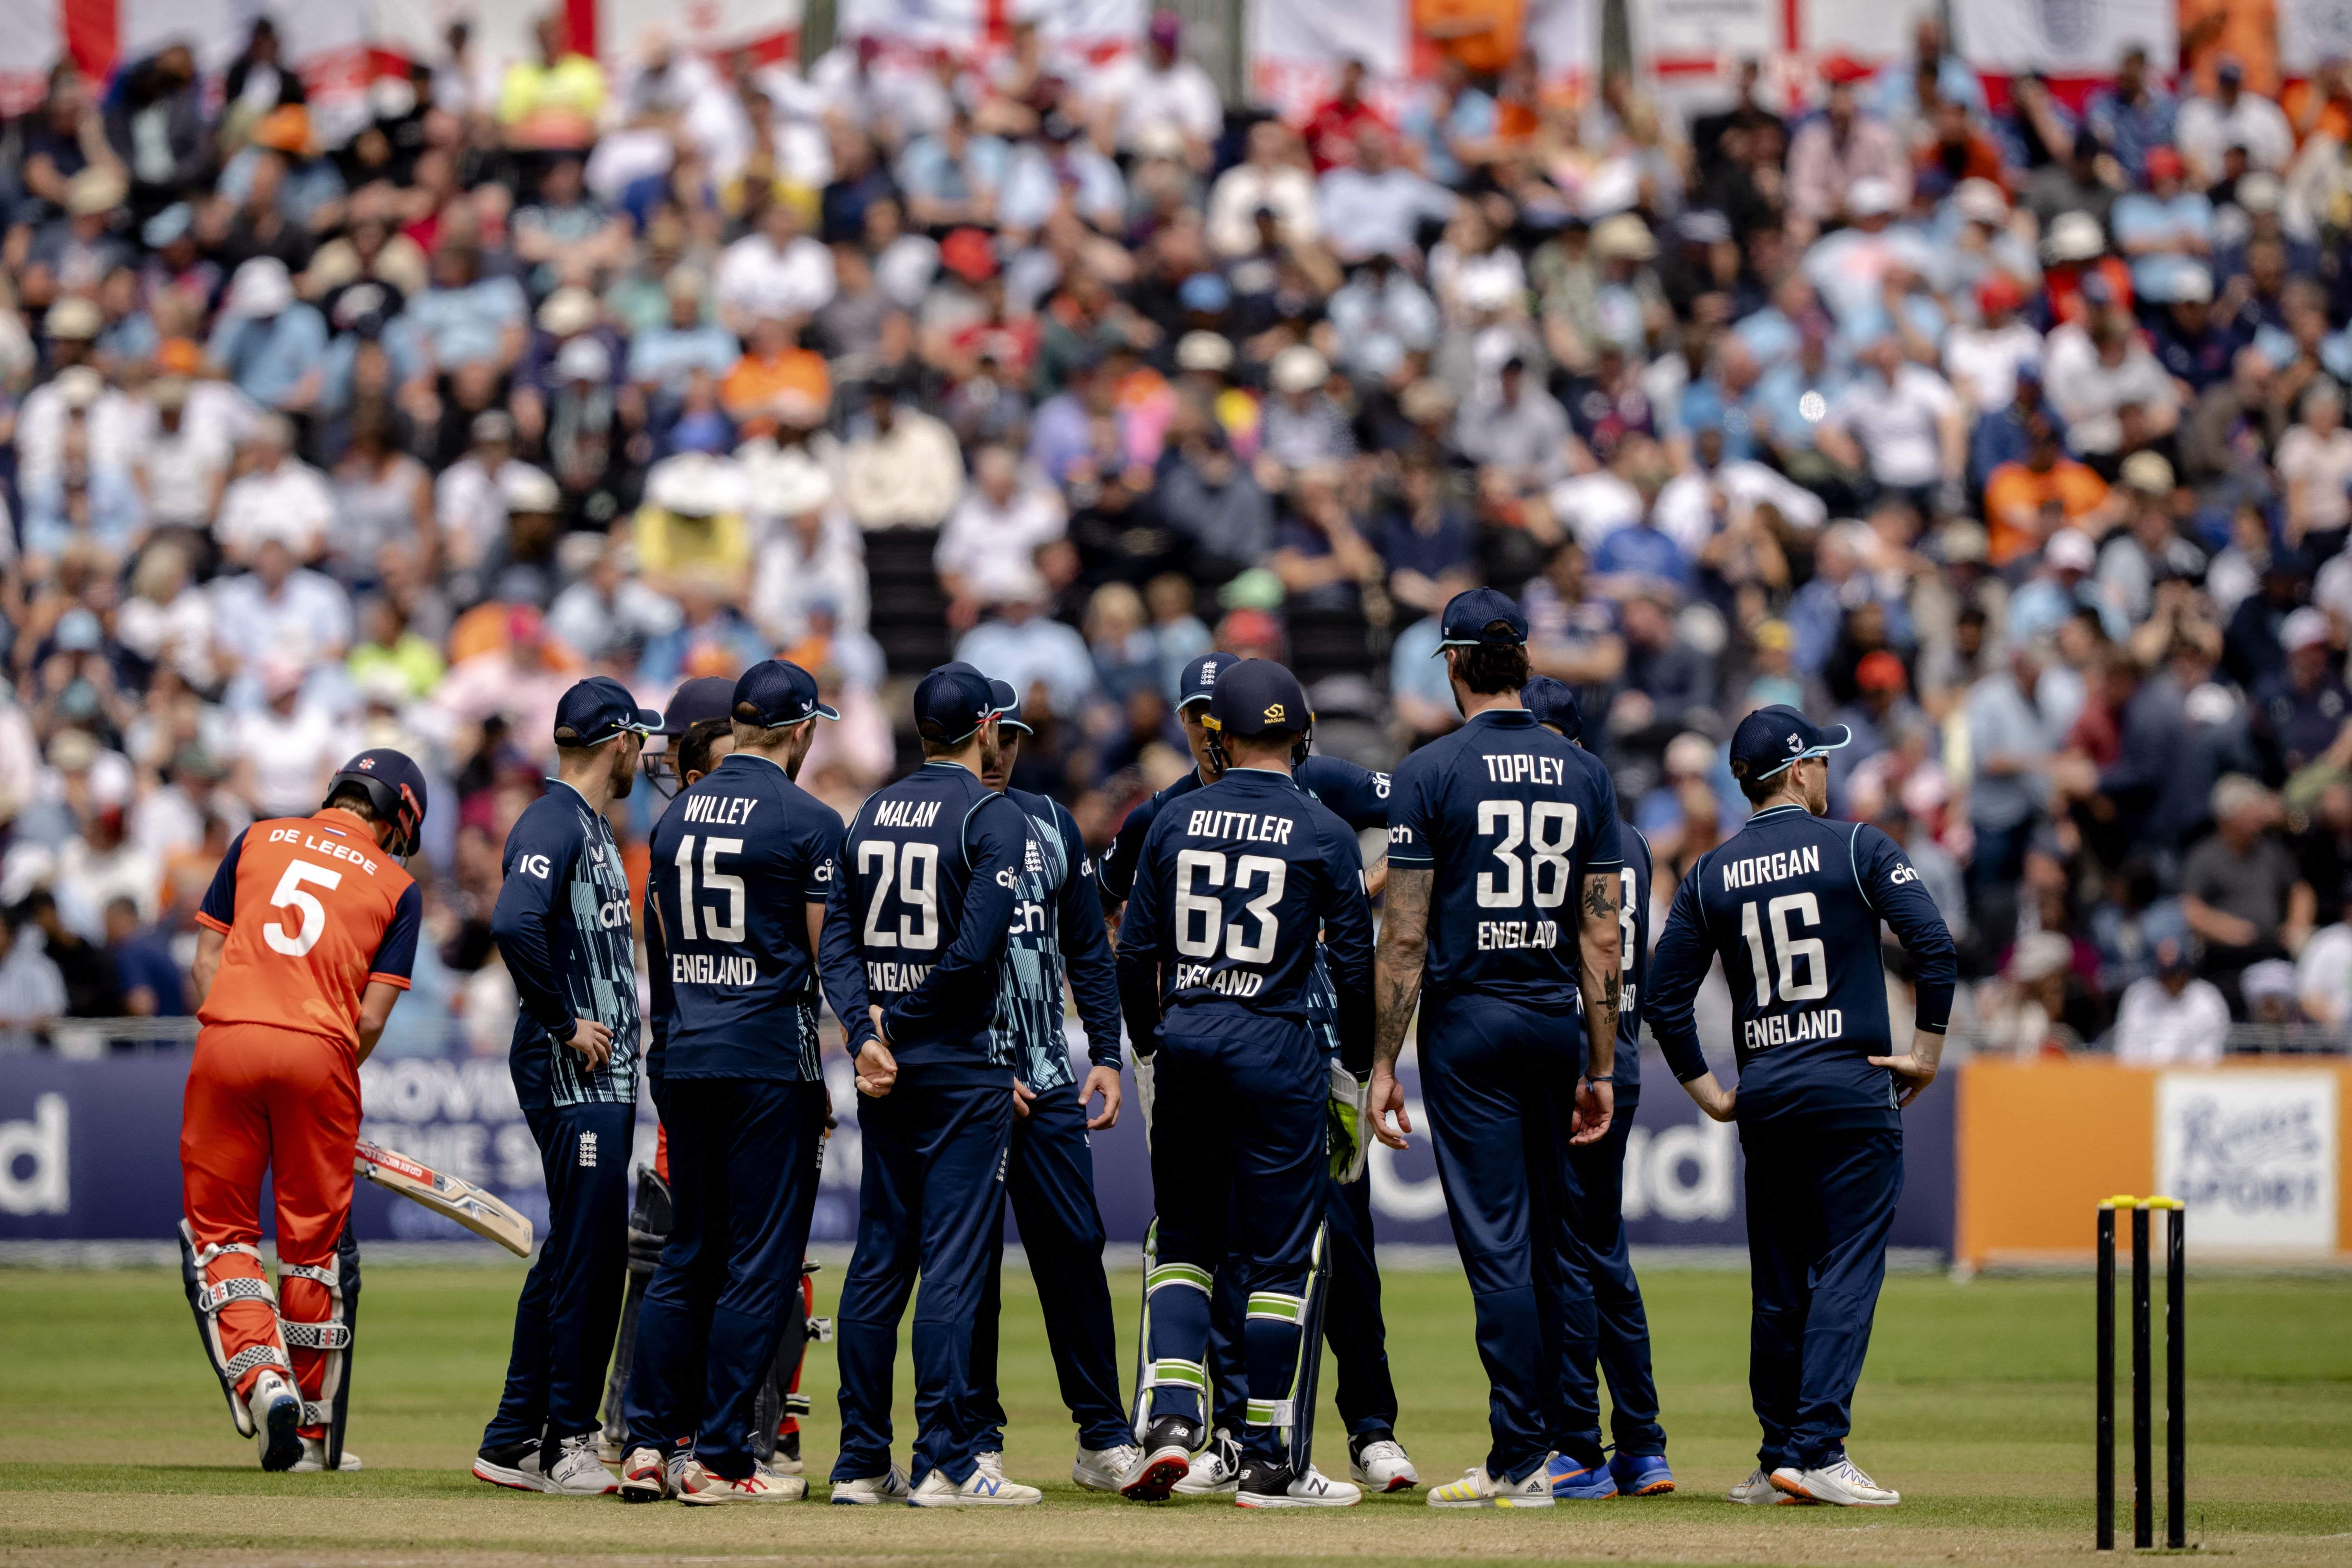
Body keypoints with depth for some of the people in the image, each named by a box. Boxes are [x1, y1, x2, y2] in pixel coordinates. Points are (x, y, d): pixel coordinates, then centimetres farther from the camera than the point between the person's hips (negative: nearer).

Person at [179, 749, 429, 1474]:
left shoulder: (259, 840, 16)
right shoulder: (396, 887, 10)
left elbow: (205, 963, 10)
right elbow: (371, 1018, 3)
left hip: (226, 1037, 1)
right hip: (320, 1056, -1)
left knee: (218, 1229, 9)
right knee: (314, 1242, 11)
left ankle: (259, 1372, -15)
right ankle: (311, 1433, 17)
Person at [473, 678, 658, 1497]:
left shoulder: (594, 826, 20)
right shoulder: (553, 824, -12)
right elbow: (514, 924, -28)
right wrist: (565, 1023, -21)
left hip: (606, 1072, 10)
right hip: (569, 1074, -10)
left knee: (575, 1252, 12)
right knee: (592, 1251, -10)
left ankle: (516, 1441, 16)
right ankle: (568, 1442, -7)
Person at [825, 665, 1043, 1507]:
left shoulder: (872, 814, 11)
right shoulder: (994, 819, -9)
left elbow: (838, 934, 5)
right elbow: (975, 948, -19)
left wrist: (866, 1032, -5)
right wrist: (899, 1020, -8)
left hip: (886, 1065, 6)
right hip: (964, 1068, -6)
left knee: (877, 1257, 9)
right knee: (954, 1257, -6)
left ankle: (862, 1462, 9)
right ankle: (945, 1463, -9)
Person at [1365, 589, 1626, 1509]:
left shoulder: (1432, 772, -6)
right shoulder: (1584, 775, 7)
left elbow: (1405, 936, -9)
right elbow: (1603, 936, 6)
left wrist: (1385, 1063, -5)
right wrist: (1601, 1067, 10)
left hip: (1468, 1020, -4)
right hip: (1557, 1021, 4)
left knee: (1496, 1245, -5)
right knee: (1556, 1241, 12)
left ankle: (1519, 1460, -8)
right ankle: (1576, 1453, 13)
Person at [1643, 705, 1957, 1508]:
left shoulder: (1713, 874, 9)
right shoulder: (1856, 847, -3)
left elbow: (1663, 997, 8)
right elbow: (1933, 942, -13)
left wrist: (1709, 1094, 13)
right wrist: (1927, 1051, -6)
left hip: (1761, 1098, 4)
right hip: (1852, 1087, -4)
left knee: (1778, 1282, 11)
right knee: (1848, 1268, -6)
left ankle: (1777, 1458, 13)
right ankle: (1816, 1452, -16)